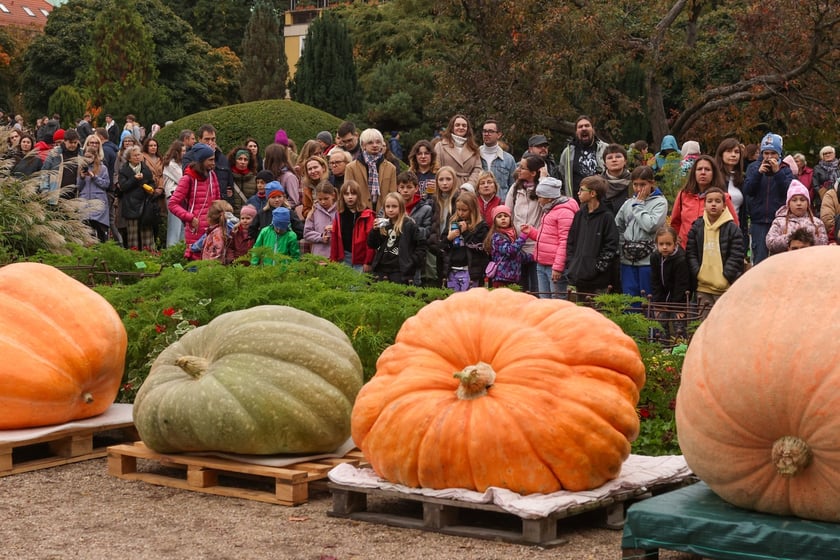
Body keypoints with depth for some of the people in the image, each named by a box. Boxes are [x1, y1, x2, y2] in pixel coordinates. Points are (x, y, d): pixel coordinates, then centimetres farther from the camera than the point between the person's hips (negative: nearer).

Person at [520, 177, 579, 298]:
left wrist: (557, 267, -19)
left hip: (554, 266, -10)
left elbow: (565, 242, -16)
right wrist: (531, 231, 15)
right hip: (542, 265, 10)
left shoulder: (564, 212, -12)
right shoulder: (548, 211, 20)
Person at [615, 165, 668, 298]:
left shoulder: (660, 202, -2)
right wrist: (622, 247, 4)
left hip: (648, 259, -5)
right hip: (628, 260, 5)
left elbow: (651, 225, -16)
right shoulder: (628, 203, 12)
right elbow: (618, 227, 16)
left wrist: (639, 205, -5)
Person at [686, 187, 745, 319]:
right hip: (703, 287, 3)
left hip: (726, 287, -3)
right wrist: (698, 274, -5)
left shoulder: (732, 228, -1)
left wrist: (725, 278, -12)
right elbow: (690, 253, 7)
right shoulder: (696, 227, 8)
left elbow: (736, 256, -5)